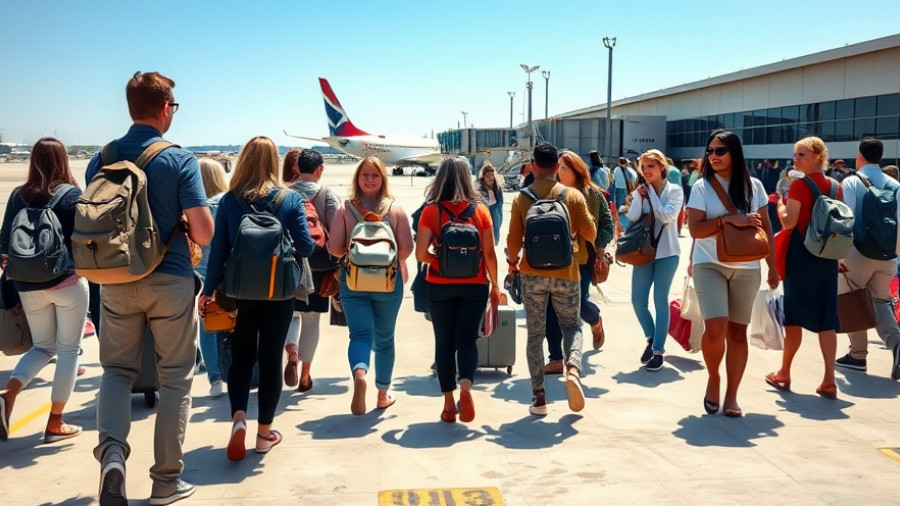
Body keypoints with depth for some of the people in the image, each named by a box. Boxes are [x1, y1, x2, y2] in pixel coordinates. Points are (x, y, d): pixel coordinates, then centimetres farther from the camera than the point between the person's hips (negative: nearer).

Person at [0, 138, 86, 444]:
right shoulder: (71, 194, -6)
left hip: (28, 286, 4)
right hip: (67, 281, -4)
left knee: (42, 346, 20)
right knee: (68, 349, 7)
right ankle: (55, 424, 9)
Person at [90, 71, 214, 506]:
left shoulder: (101, 159, 1)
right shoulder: (180, 160, -11)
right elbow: (203, 232, -16)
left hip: (115, 281, 3)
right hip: (170, 281, -3)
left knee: (117, 369, 16)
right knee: (175, 377, 9)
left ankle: (112, 451, -9)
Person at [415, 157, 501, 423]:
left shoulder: (431, 211, -6)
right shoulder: (480, 209, -3)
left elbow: (421, 254, -10)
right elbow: (489, 253, -3)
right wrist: (495, 285, 9)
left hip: (440, 286, 0)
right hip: (474, 286, 0)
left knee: (444, 342, 10)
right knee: (466, 339, 6)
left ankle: (449, 404, 13)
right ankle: (466, 384, -21)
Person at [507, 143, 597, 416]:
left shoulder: (521, 198, -4)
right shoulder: (573, 196, -4)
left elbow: (514, 240, -4)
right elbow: (590, 234, 0)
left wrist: (512, 261, 15)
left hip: (532, 274, 0)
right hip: (565, 273, 0)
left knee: (535, 334, 9)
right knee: (572, 325, 17)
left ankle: (539, 398, 7)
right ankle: (573, 369, -11)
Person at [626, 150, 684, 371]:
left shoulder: (674, 190, -3)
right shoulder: (640, 191, 6)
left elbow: (667, 216, -18)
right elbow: (631, 219, -5)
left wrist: (652, 192, -11)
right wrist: (639, 197, -12)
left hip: (666, 252, -4)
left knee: (660, 302, -1)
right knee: (638, 301, 3)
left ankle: (658, 350, 8)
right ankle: (651, 339, 28)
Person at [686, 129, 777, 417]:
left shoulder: (754, 186, 4)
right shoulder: (702, 187, -2)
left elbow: (766, 227, 10)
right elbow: (695, 230, -9)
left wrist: (772, 266, 7)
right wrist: (728, 219, -20)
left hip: (746, 268, 3)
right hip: (710, 265, -2)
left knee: (737, 331, 5)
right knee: (716, 328, -16)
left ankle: (731, 396, 13)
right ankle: (713, 379, 12)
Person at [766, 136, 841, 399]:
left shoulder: (799, 185, -12)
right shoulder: (836, 186, 8)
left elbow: (789, 223, -18)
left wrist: (780, 203, 0)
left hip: (801, 254, -5)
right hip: (828, 256, 5)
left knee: (794, 315, 5)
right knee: (825, 318, 5)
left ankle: (784, 374, 16)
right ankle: (829, 380, 2)